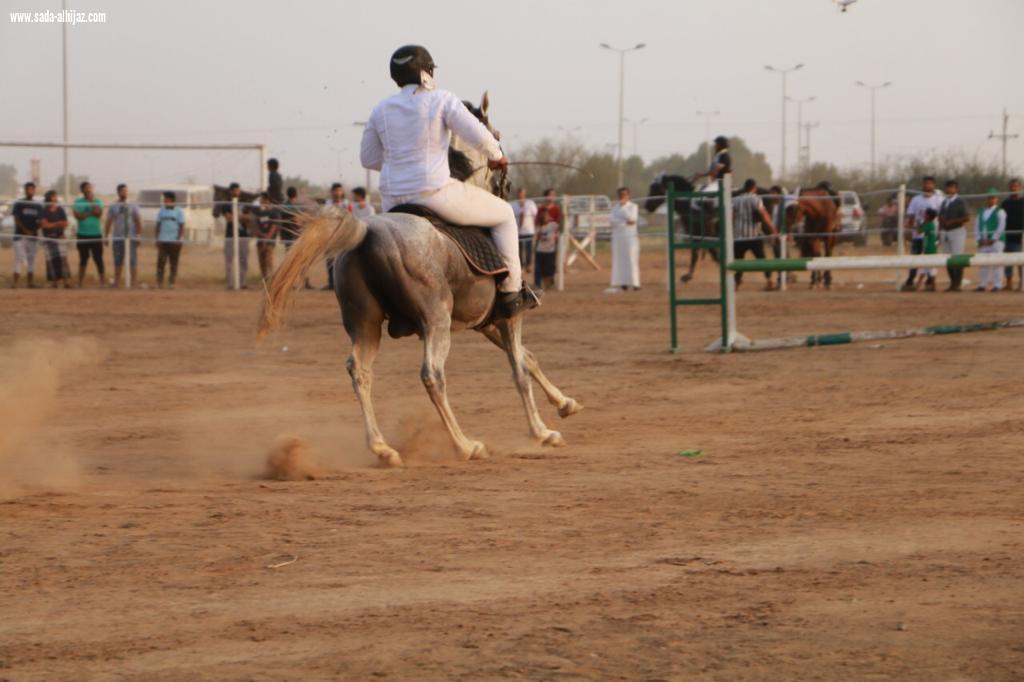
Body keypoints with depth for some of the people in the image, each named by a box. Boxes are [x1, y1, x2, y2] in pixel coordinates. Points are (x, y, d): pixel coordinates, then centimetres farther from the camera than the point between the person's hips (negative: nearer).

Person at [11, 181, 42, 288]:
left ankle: (29, 281, 10)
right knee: (19, 258, -10)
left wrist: (35, 230, -10)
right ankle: (15, 281, -13)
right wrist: (26, 230, -17)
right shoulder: (19, 204, 0)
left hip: (33, 236, 4)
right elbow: (17, 220, -6)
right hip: (20, 235, -4)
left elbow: (40, 221, 10)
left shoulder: (38, 205, 10)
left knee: (31, 259, 5)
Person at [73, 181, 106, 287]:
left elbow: (99, 213, -12)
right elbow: (77, 215, -10)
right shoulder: (78, 202, 5)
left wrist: (92, 200, -13)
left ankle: (103, 282, -3)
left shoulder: (97, 201, 6)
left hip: (96, 234, 0)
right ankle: (80, 283, 10)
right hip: (82, 235, 0)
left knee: (98, 259, -5)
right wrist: (90, 213, -13)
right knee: (83, 260, 5)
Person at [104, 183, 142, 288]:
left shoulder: (133, 206, 7)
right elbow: (108, 223, 10)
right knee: (118, 263, 4)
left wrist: (139, 236, -5)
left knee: (133, 262, -5)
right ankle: (117, 283, 9)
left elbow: (138, 222, 5)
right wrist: (106, 237, 3)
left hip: (131, 238, -1)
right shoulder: (113, 207, 9)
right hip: (117, 239, 1)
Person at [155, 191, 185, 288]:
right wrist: (157, 239, 6)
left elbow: (182, 227, -1)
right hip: (162, 241, 3)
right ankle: (159, 282, -3)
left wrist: (178, 239, -11)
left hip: (174, 242, -3)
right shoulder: (161, 211, 12)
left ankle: (171, 283, 5)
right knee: (160, 262, -5)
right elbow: (158, 225, 15)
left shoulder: (178, 211, 1)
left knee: (174, 264, 0)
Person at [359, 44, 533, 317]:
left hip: (392, 201, 6)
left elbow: (369, 158, 14)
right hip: (435, 195, -6)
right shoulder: (441, 100, -7)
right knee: (503, 213, 15)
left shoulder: (381, 110, 8)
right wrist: (496, 156, 10)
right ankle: (510, 292, 14)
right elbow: (478, 136, -11)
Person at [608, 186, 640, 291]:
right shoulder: (615, 208, 12)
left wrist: (623, 207, -13)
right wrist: (625, 223, -12)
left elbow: (632, 218, -13)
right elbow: (611, 220, -2)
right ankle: (622, 283, -1)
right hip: (618, 237, 3)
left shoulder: (633, 206, 4)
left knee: (632, 259, -8)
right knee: (619, 260, -2)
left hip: (630, 236, -3)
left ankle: (634, 283, -8)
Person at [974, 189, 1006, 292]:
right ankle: (983, 284, 12)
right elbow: (977, 226, 14)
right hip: (983, 242, 6)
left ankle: (997, 285, -8)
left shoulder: (999, 212, -1)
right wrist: (979, 239, 1)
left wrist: (993, 239, -15)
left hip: (996, 240, -6)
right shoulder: (981, 213, 17)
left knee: (996, 263, -9)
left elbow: (1001, 227, -10)